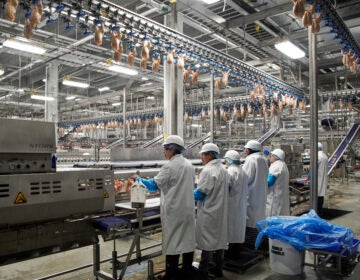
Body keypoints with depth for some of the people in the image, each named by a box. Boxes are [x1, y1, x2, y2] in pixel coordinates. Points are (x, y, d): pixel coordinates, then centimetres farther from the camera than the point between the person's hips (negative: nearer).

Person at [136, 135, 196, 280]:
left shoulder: (170, 166, -16)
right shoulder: (189, 164, 7)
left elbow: (153, 185, -9)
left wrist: (139, 180, 7)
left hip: (174, 211, -7)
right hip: (188, 208, 7)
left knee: (172, 242, 1)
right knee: (188, 239, 13)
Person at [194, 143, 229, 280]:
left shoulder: (208, 170, -20)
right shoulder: (223, 169, 7)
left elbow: (199, 193, -20)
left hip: (209, 212, -8)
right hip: (221, 211, 8)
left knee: (207, 240, 1)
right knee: (219, 238, 15)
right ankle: (218, 268, 26)